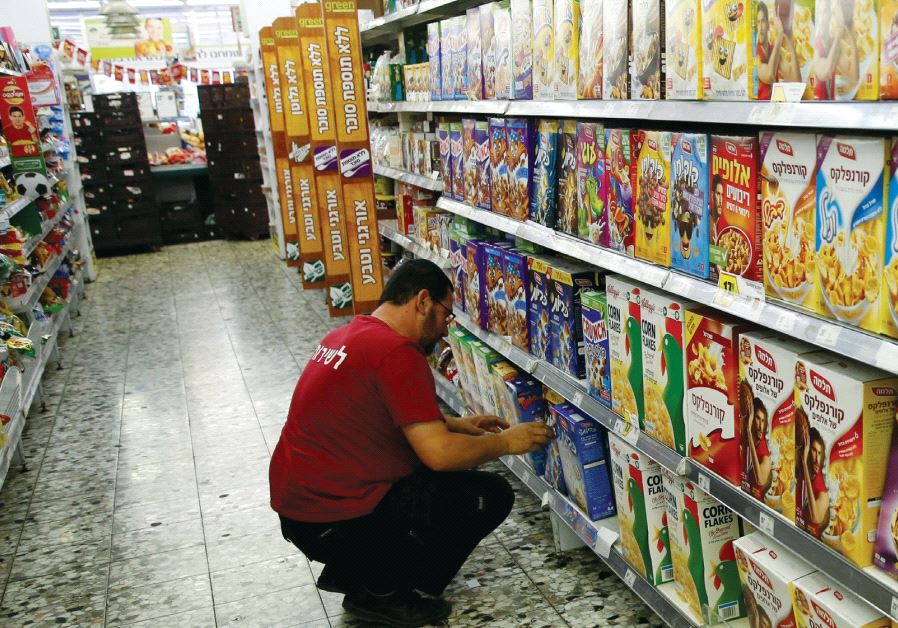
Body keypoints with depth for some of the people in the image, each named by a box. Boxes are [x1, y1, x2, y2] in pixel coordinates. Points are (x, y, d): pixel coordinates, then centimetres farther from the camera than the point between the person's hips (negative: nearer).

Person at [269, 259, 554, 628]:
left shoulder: (348, 335, 10)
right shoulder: (396, 352, -20)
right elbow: (439, 453, -23)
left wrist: (457, 425, 18)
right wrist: (506, 442, -6)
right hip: (331, 522, -10)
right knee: (492, 496, -4)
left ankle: (345, 570, 20)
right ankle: (383, 594, 3)